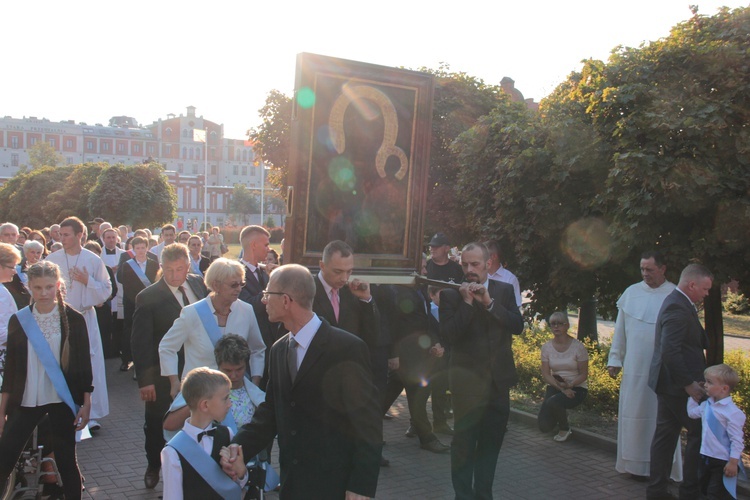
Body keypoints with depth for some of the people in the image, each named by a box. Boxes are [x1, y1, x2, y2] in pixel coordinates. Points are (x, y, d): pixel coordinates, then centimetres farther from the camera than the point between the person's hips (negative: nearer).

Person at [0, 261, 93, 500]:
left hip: (63, 400, -2)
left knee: (66, 460, 6)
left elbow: (84, 363, -1)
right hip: (25, 401, 2)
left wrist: (86, 404, -3)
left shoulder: (73, 319, -4)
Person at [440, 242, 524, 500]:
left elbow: (517, 326, -6)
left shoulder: (504, 290, 5)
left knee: (491, 442, 15)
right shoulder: (451, 294, -5)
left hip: (499, 379, 4)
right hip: (467, 380, -3)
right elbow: (449, 334, -14)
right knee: (464, 443, 2)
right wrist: (466, 302, -19)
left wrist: (489, 302, -15)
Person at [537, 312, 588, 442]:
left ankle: (565, 429, -2)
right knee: (544, 426, -16)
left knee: (553, 401, -35)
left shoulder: (578, 347, -8)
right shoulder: (546, 347, 0)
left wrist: (570, 384, -25)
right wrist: (562, 388, -19)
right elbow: (546, 374, -4)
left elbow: (584, 374, -6)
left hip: (576, 388, -3)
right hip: (555, 387, 3)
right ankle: (561, 414, 22)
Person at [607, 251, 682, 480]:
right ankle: (636, 463, 20)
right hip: (634, 367, 3)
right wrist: (615, 359, 9)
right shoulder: (631, 293, 5)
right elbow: (620, 329, 10)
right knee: (634, 413, 8)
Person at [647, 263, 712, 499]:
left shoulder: (677, 303, 14)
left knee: (665, 434, 13)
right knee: (700, 433, 1)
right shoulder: (678, 308, -20)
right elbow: (670, 352, -27)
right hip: (678, 384, -10)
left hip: (668, 383, 10)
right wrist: (689, 384, -22)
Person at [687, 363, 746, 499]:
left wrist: (733, 462, -20)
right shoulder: (707, 405, 2)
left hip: (723, 461, -8)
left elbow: (737, 439, -20)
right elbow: (692, 412, 22)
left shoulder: (732, 412, -22)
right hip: (707, 457, 8)